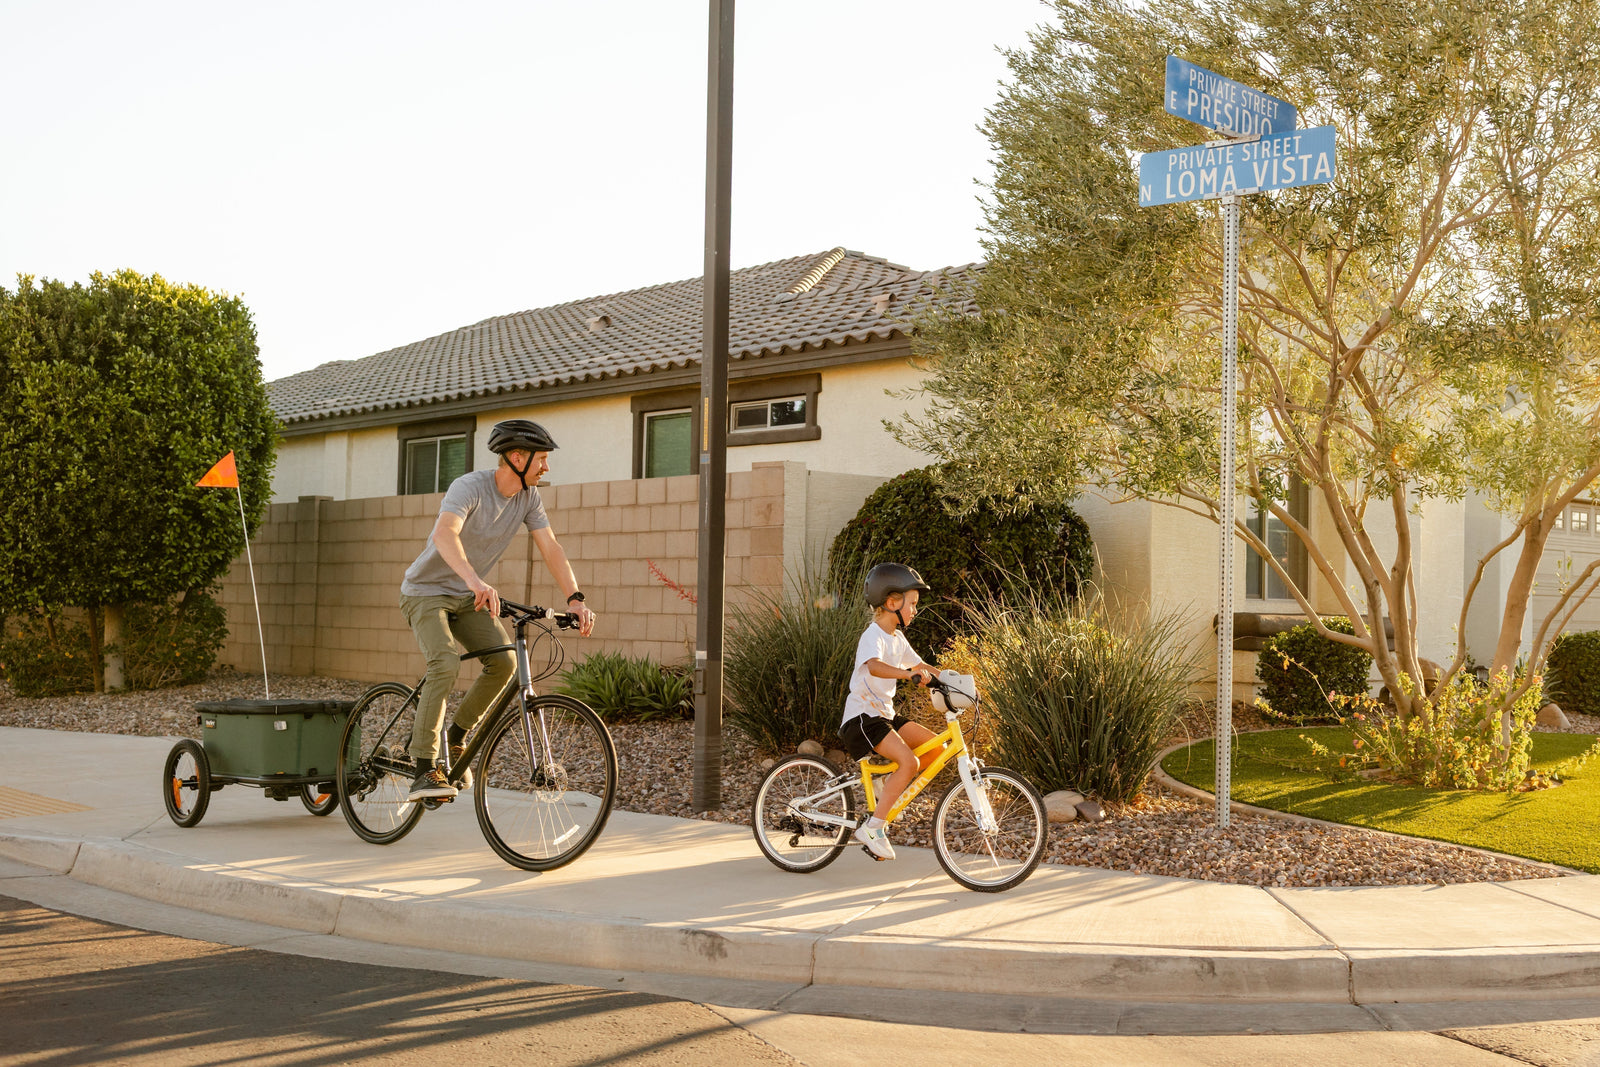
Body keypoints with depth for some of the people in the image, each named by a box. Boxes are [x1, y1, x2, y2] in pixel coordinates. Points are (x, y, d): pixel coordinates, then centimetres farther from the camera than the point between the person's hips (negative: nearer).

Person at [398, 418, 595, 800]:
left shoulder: (528, 497, -4)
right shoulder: (469, 487, -25)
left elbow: (551, 548, -8)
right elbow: (445, 534, -43)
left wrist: (575, 599, -22)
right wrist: (476, 581, -60)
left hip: (467, 597, 6)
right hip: (426, 592, -6)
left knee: (504, 661, -14)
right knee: (445, 664, -28)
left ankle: (457, 736, 9)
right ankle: (424, 771, -24)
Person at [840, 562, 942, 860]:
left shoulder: (897, 638, 13)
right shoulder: (874, 636, -17)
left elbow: (919, 665, 21)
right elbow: (873, 666, -37)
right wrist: (907, 673, -51)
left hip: (884, 713, 9)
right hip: (862, 716, -9)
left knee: (935, 745, -1)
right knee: (909, 762, -24)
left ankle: (889, 787, 11)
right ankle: (872, 827, -18)